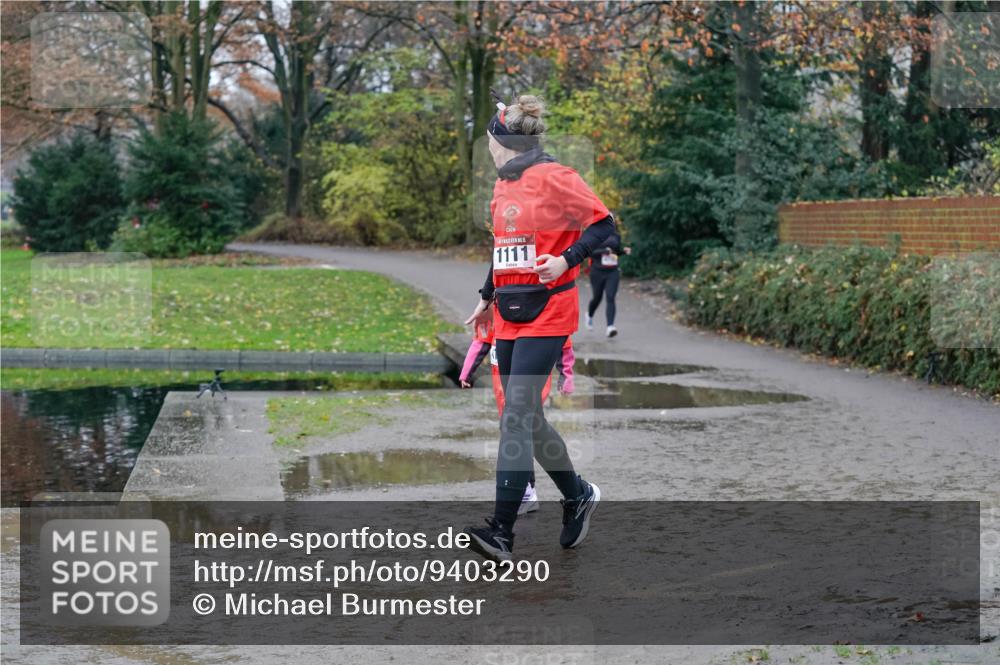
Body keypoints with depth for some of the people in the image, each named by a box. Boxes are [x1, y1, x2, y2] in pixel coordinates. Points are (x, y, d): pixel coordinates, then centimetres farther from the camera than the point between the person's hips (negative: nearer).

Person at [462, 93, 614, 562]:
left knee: (517, 416, -14)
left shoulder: (553, 177, -10)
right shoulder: (503, 185, 15)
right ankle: (577, 495, 29)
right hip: (509, 318, 8)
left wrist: (566, 260, -23)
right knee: (526, 419, 10)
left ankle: (501, 531, -16)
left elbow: (603, 225, -11)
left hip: (546, 315, -8)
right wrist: (487, 298, 25)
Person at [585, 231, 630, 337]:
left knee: (610, 298, -14)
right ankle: (590, 315, 47)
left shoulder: (616, 236, 7)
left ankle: (610, 327, -23)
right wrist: (605, 251, -29)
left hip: (613, 273, 2)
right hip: (597, 272, -2)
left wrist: (624, 250, 0)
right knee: (597, 298, 14)